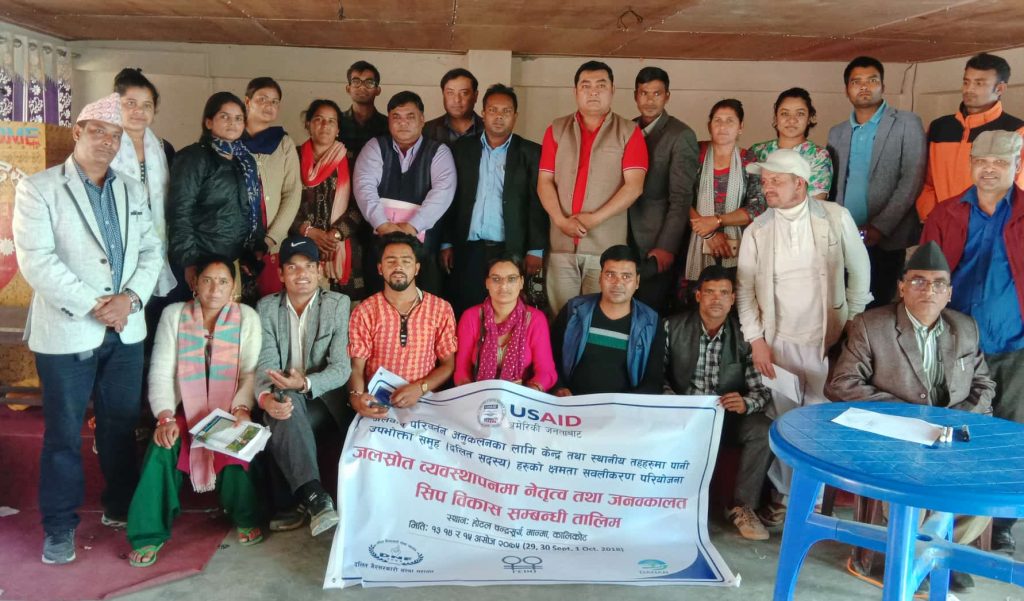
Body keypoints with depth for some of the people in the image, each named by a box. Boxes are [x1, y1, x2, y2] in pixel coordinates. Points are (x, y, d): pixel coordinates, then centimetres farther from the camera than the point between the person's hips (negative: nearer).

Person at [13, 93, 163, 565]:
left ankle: (120, 506, 30)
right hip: (67, 331, -4)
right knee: (64, 434, 6)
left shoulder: (132, 191, 12)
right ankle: (59, 526, 19)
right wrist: (94, 306, -17)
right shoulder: (38, 188, -4)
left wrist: (129, 298, -10)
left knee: (122, 425, 13)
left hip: (125, 330, 4)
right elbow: (36, 262, -13)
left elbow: (151, 251, 7)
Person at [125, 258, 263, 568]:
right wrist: (166, 417, -18)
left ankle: (247, 518, -3)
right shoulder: (173, 314, 3)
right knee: (161, 449, -27)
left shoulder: (247, 317, 2)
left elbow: (251, 372, -5)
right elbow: (161, 371, -4)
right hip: (184, 411, 1)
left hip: (228, 411, -1)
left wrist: (241, 409, -23)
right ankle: (149, 533, -11)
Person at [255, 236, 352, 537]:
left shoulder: (338, 304, -1)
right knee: (284, 401, -32)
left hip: (325, 401, 1)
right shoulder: (267, 307, 5)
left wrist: (306, 384, -29)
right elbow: (266, 362, -6)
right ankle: (314, 496, -42)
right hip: (288, 403, 0)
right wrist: (266, 397, -29)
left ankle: (297, 499, -18)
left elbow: (341, 367, -9)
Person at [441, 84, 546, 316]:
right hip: (468, 250, 2)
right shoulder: (461, 149, 10)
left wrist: (536, 249, -6)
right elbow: (451, 199, 9)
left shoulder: (530, 153, 4)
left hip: (511, 252, -1)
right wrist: (447, 243, 4)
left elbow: (538, 204, 0)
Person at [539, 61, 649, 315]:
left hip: (607, 245, -2)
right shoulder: (556, 130, 11)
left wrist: (594, 219, -12)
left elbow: (634, 186, -5)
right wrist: (561, 220, -10)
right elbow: (544, 182, 6)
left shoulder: (629, 132, 4)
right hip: (561, 244, 2)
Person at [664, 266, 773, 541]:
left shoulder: (745, 335, -3)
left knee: (764, 430, -26)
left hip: (728, 413, 1)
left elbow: (763, 390, -6)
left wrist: (745, 403, -29)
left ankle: (742, 506, -9)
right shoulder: (673, 327, -2)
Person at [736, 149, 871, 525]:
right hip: (779, 342, 1)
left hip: (828, 340, 0)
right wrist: (756, 340, -5)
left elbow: (859, 271, 6)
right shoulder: (757, 230, 0)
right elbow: (745, 289, 1)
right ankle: (785, 494, 23)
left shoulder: (836, 218, -4)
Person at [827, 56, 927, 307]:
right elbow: (833, 184, 13)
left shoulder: (907, 124, 1)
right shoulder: (836, 132, 15)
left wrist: (880, 227, -15)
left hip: (885, 239, -3)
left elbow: (912, 180, -7)